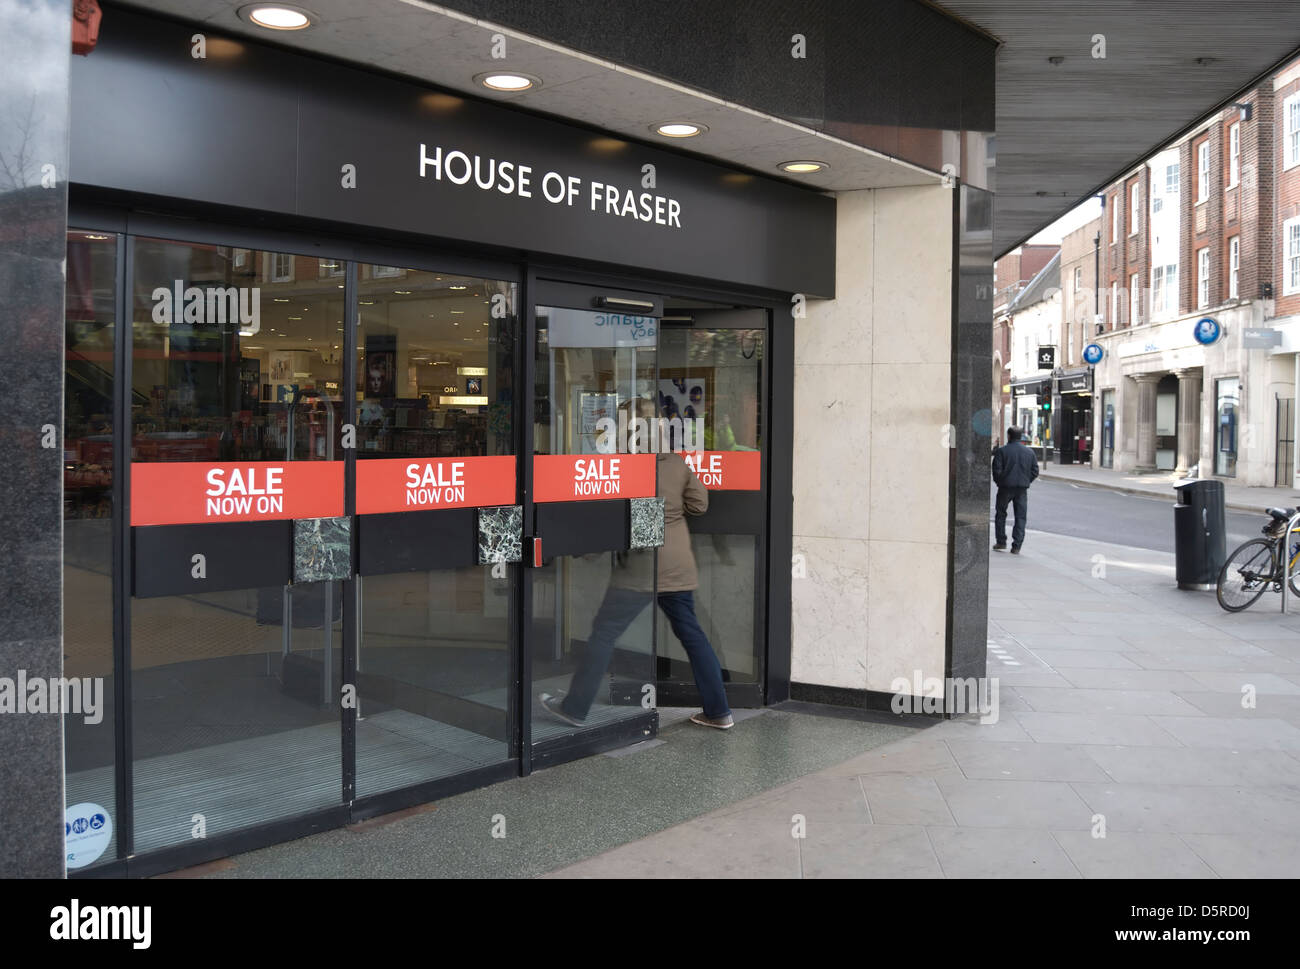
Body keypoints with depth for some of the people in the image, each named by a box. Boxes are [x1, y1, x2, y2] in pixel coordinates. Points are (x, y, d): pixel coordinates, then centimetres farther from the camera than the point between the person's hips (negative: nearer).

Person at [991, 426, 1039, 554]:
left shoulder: (1002, 451, -7)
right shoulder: (1029, 452, 5)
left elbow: (997, 470, -11)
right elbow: (1035, 471, 5)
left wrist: (998, 482, 5)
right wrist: (1026, 482, 14)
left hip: (1006, 487, -2)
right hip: (1022, 489, 2)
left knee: (1001, 514, 14)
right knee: (1021, 517, 5)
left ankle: (1001, 542, 15)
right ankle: (1016, 546, 1)